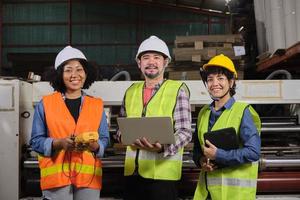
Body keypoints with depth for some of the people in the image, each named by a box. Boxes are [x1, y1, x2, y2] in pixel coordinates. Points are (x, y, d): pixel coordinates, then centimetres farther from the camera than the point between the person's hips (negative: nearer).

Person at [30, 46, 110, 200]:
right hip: (56, 175, -1)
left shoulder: (97, 105, 9)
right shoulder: (45, 104, 3)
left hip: (89, 175, 2)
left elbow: (104, 140, 8)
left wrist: (93, 145, -13)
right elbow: (36, 141, 2)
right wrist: (59, 143, -15)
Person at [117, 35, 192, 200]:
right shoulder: (131, 91, 13)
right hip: (132, 172, 4)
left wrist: (163, 147, -26)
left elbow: (185, 132, -8)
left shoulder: (178, 90, -1)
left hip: (163, 173, -4)